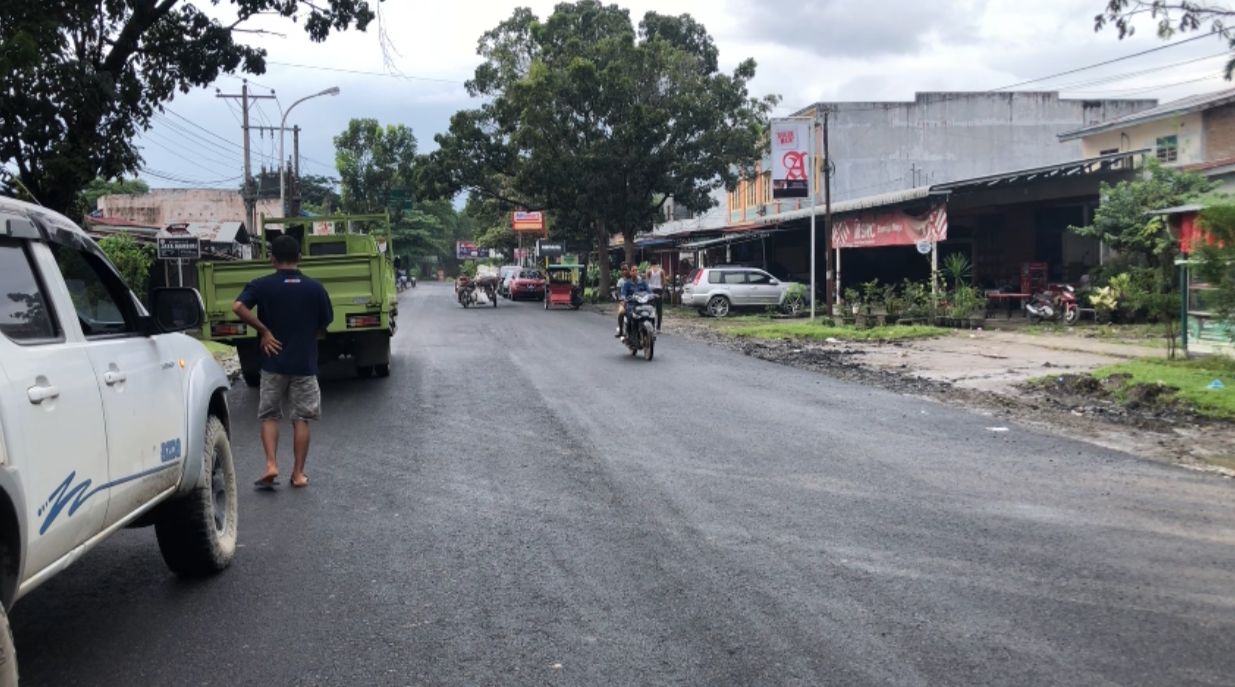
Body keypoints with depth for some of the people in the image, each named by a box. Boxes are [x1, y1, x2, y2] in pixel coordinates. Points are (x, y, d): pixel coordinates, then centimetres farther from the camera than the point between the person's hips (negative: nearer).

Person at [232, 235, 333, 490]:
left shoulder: (262, 286, -5)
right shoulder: (314, 288, -2)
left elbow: (238, 307, -21)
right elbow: (325, 323, 6)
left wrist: (263, 330, -12)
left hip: (273, 362, 0)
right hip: (305, 363, 0)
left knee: (269, 415, 13)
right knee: (301, 418, 8)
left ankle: (271, 465, -2)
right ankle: (298, 473, 11)